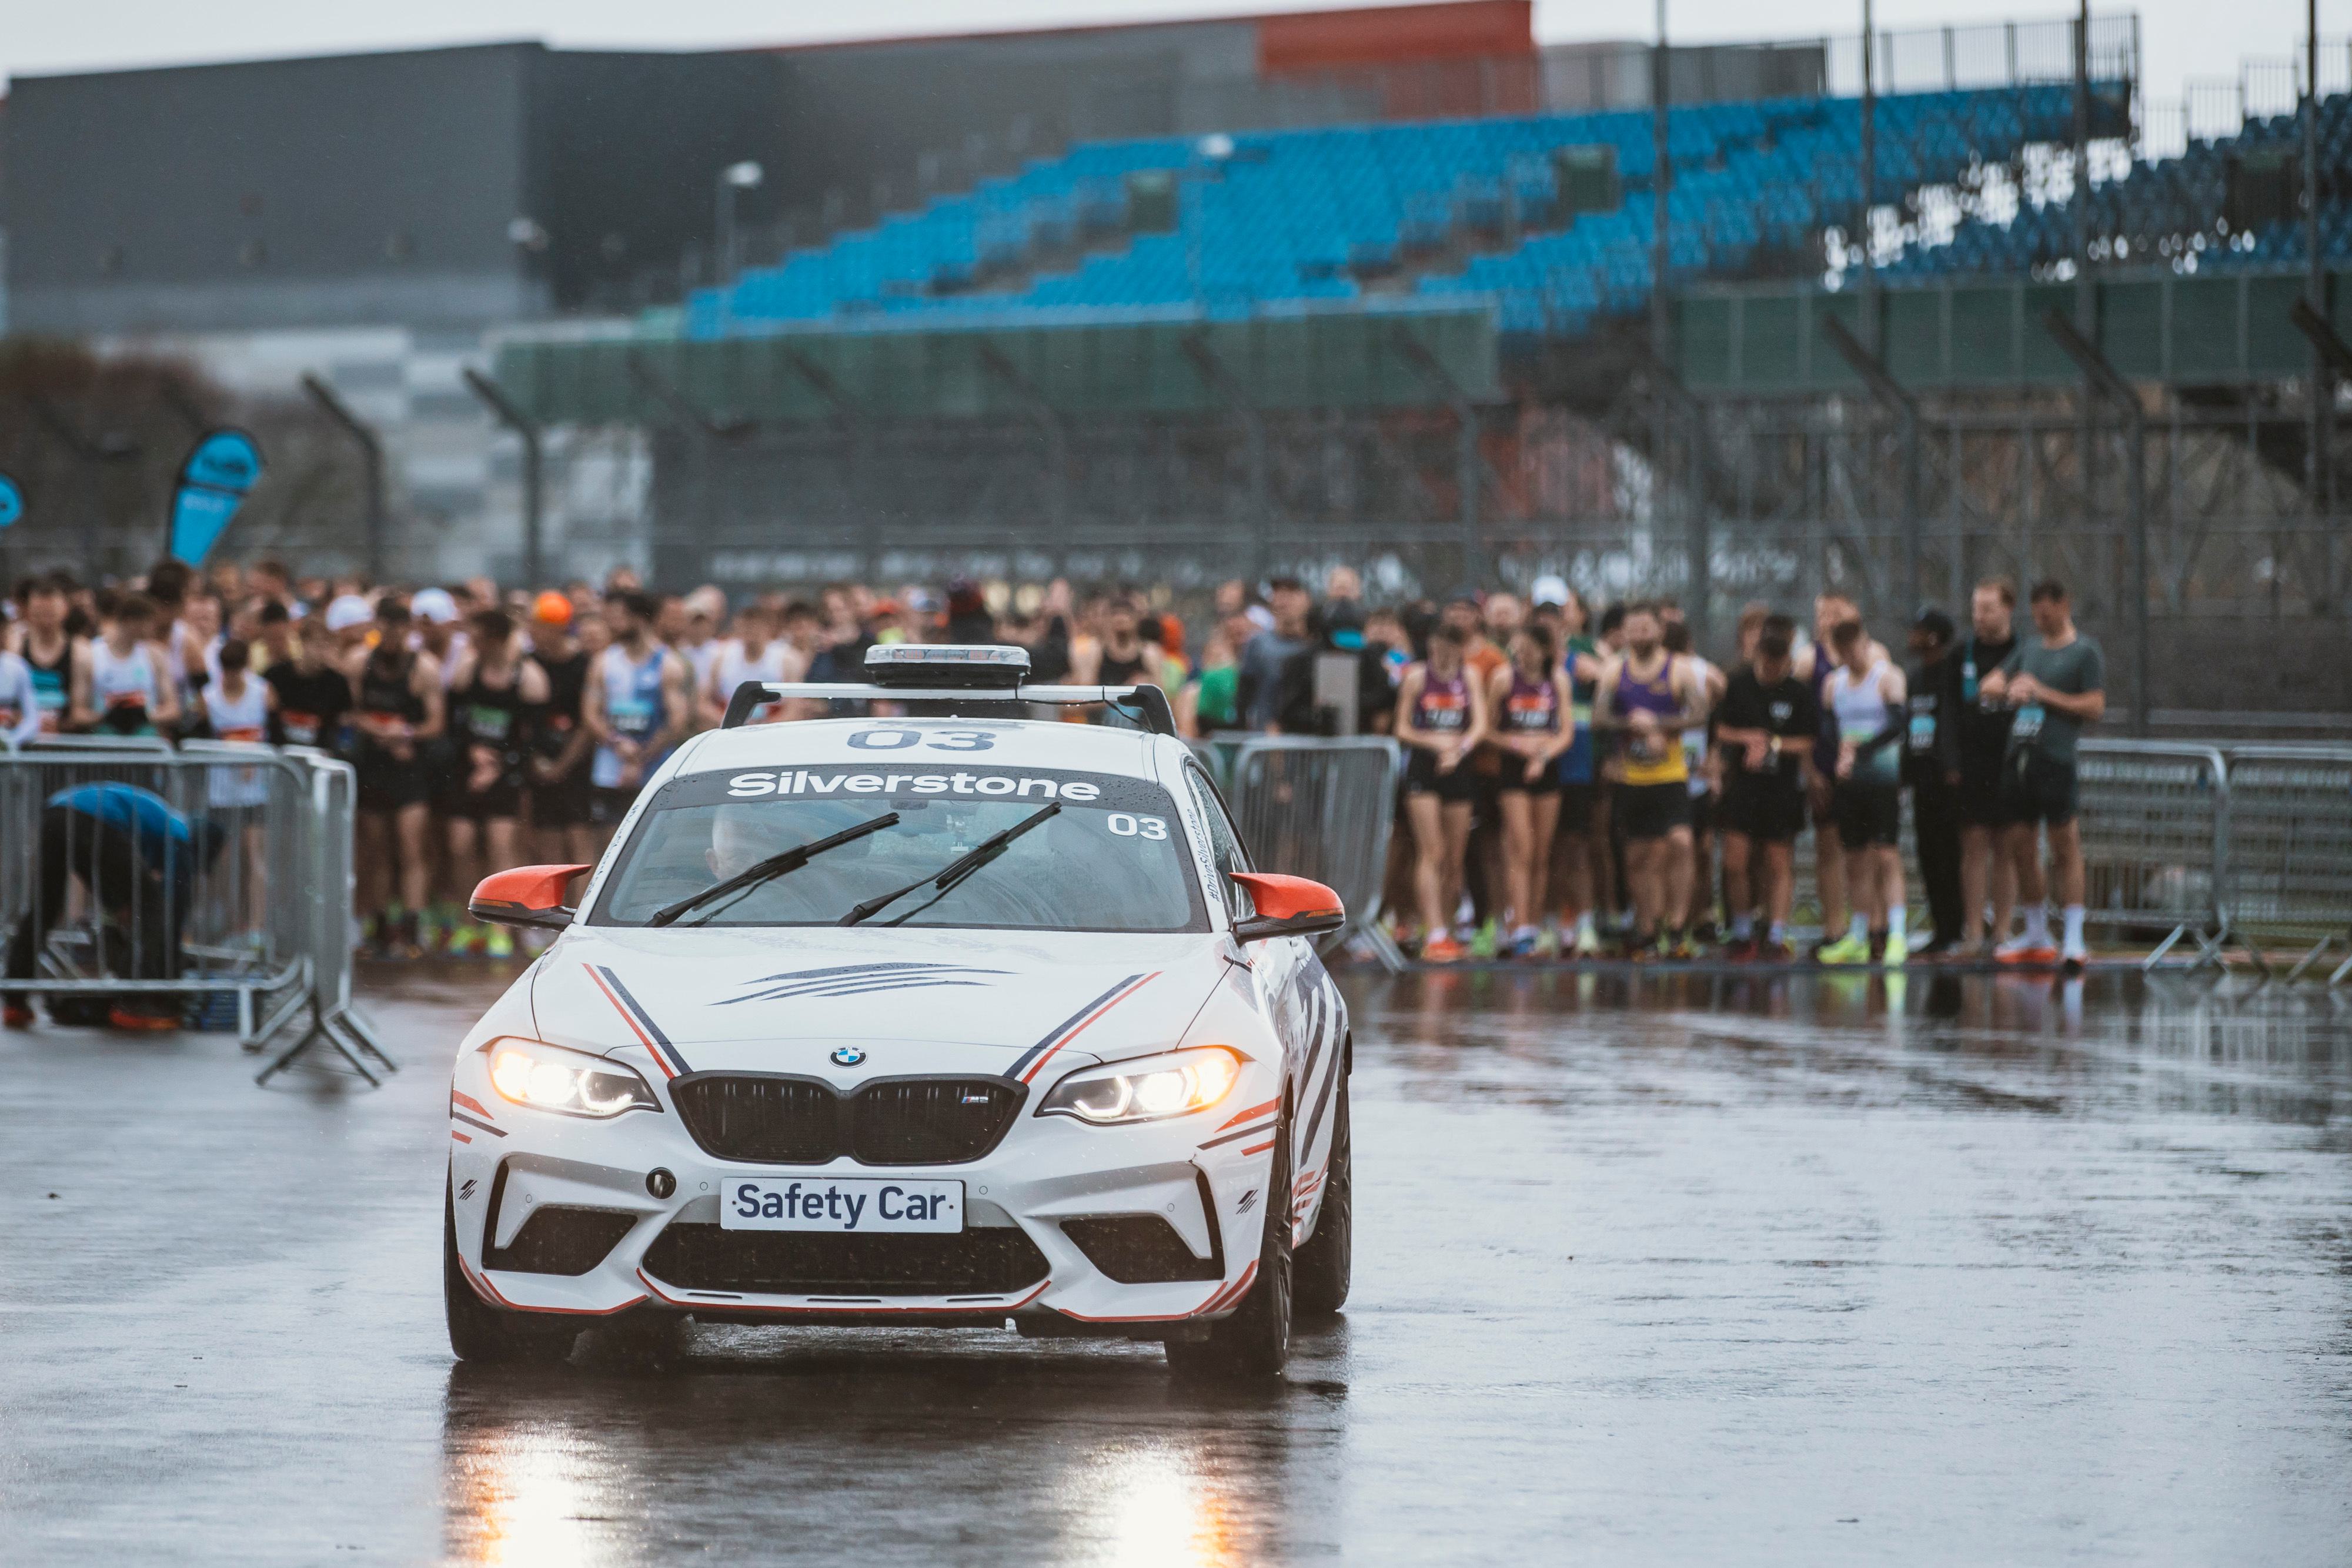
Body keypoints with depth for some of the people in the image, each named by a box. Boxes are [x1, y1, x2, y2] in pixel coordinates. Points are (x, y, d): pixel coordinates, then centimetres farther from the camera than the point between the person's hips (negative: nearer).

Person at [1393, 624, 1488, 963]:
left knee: (1455, 858, 5)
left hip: (1456, 770, 3)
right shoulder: (1417, 677, 0)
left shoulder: (1469, 678, 7)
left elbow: (1480, 725, -1)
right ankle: (1434, 935, -16)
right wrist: (1435, 741, -15)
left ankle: (1446, 932, 15)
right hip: (1423, 769, -3)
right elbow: (1403, 729, 1)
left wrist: (1458, 748, -18)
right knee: (1432, 852, -12)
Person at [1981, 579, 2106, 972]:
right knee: (2020, 847, 9)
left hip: (2056, 759, -7)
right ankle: (2036, 936, 19)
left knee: (2064, 847, -7)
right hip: (2018, 756, 7)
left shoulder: (2085, 653, 0)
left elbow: (2095, 707, -8)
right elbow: (1990, 685, 19)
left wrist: (2044, 694, -11)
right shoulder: (2028, 649, 18)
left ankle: (2074, 938, -6)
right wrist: (2010, 690, -4)